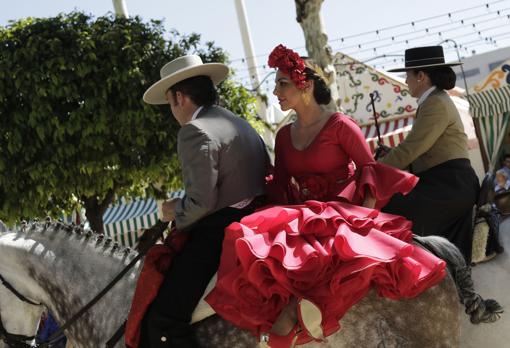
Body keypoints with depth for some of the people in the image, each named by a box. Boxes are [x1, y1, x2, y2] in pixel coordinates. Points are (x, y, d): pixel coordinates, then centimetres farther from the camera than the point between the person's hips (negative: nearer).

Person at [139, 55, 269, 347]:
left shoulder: (195, 131, -12)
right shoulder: (244, 125, 19)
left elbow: (202, 203, -20)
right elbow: (266, 182, 23)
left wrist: (174, 211, 1)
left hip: (218, 233, -11)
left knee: (162, 320, -16)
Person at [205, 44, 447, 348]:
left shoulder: (340, 125, -2)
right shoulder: (284, 135, 15)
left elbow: (369, 168, -5)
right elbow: (280, 186, 12)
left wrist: (364, 214, -18)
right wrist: (278, 221, -6)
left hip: (342, 211, -4)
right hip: (303, 214, 5)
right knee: (255, 243, -28)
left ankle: (295, 310, -36)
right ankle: (302, 306, -32)